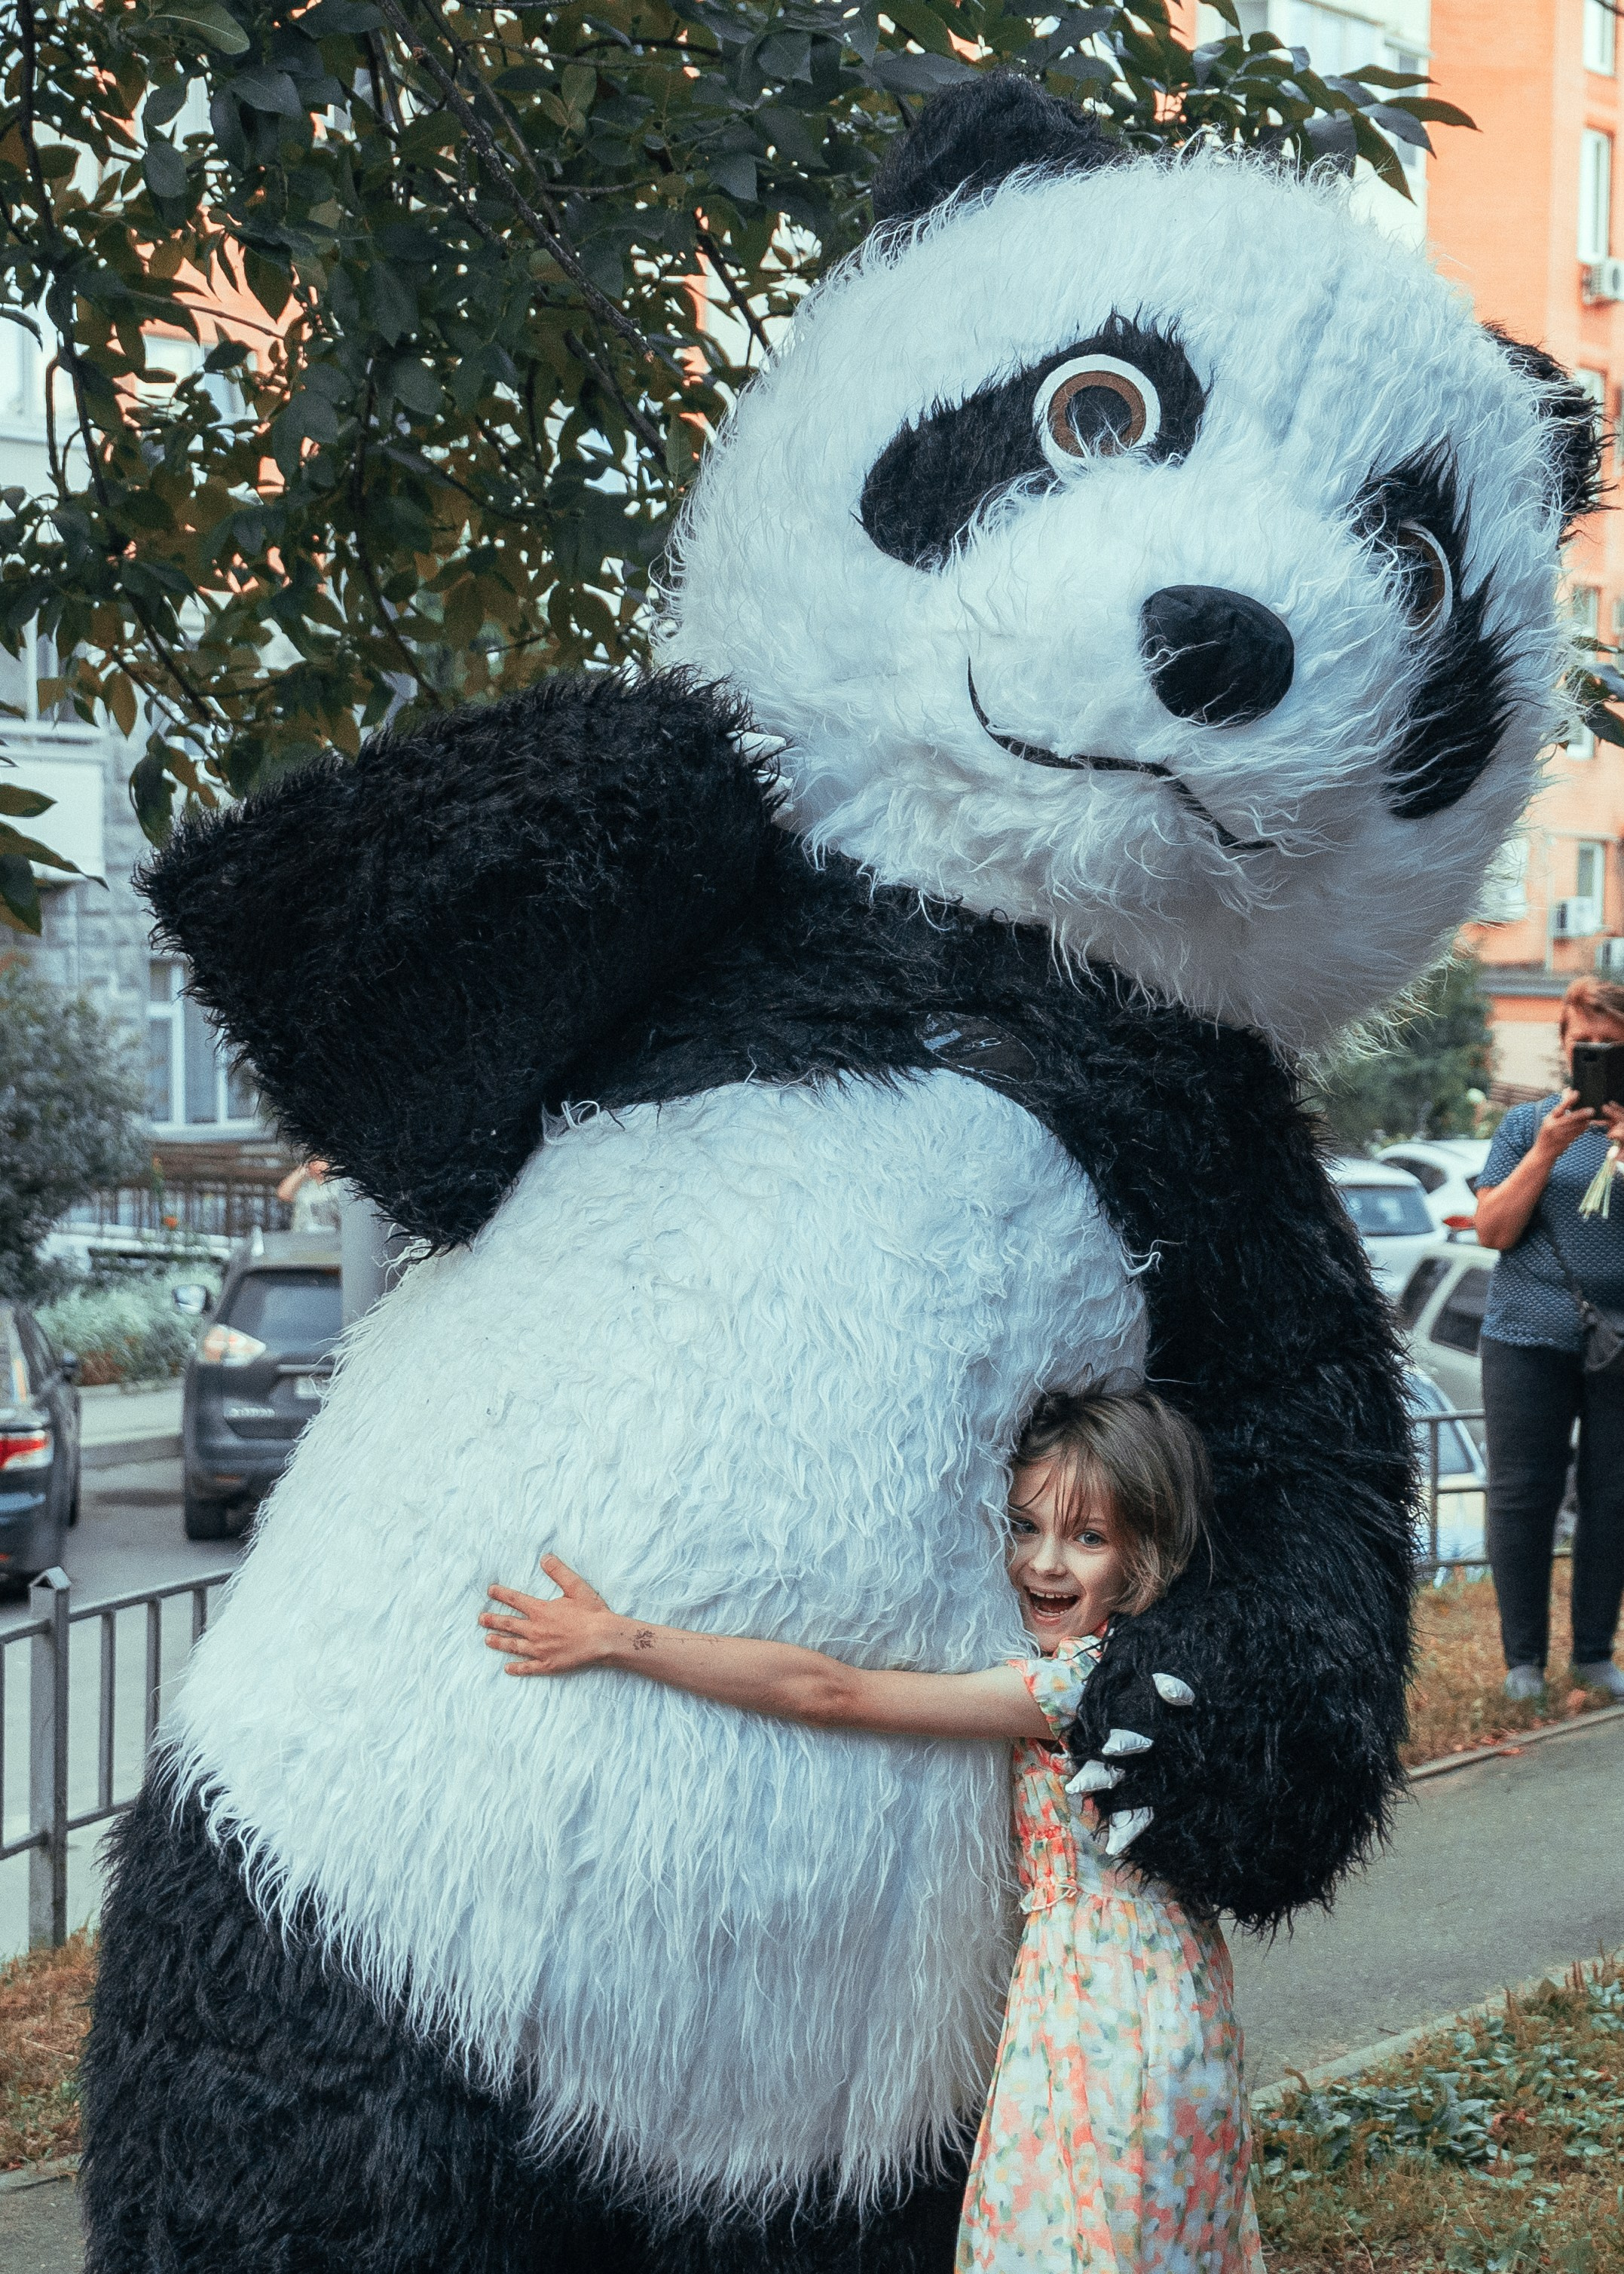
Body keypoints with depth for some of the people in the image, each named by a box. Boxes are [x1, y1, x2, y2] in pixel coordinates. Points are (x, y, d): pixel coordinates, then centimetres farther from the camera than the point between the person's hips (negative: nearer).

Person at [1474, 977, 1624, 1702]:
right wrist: (1547, 1150, -12)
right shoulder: (1529, 1124, 5)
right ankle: (1523, 1658, 10)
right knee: (1522, 1498, 1)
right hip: (1530, 1341, 0)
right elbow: (1494, 1231, -2)